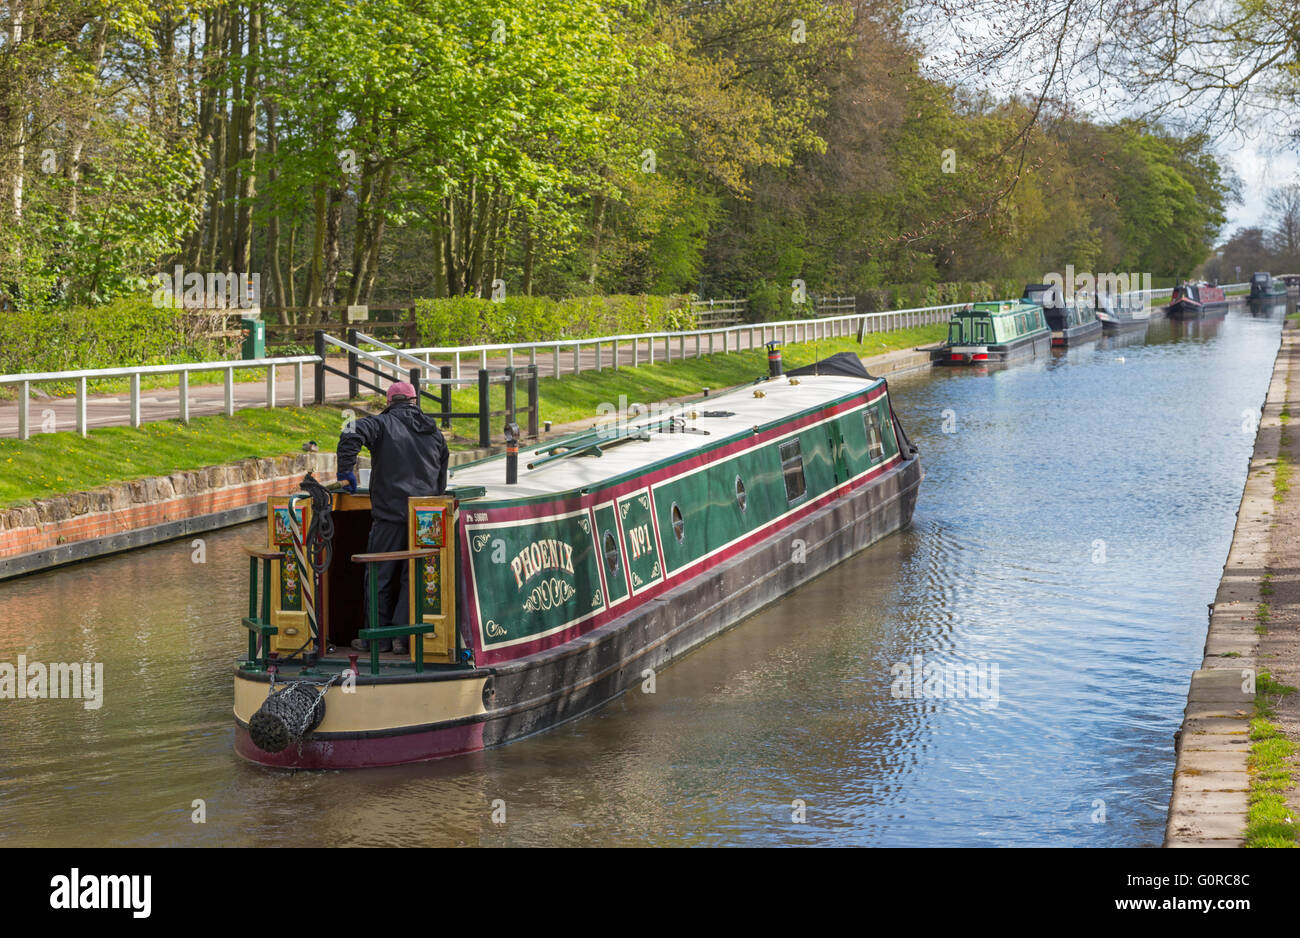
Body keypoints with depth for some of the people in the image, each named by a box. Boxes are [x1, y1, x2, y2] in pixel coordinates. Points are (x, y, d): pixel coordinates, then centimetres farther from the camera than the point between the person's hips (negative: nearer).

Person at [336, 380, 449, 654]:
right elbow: (442, 480, 22)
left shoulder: (382, 423, 1)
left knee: (380, 577, 5)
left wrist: (346, 472, -9)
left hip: (390, 512, -4)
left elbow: (351, 435, -19)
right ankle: (403, 637, 4)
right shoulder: (435, 432, 17)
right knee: (412, 578, 7)